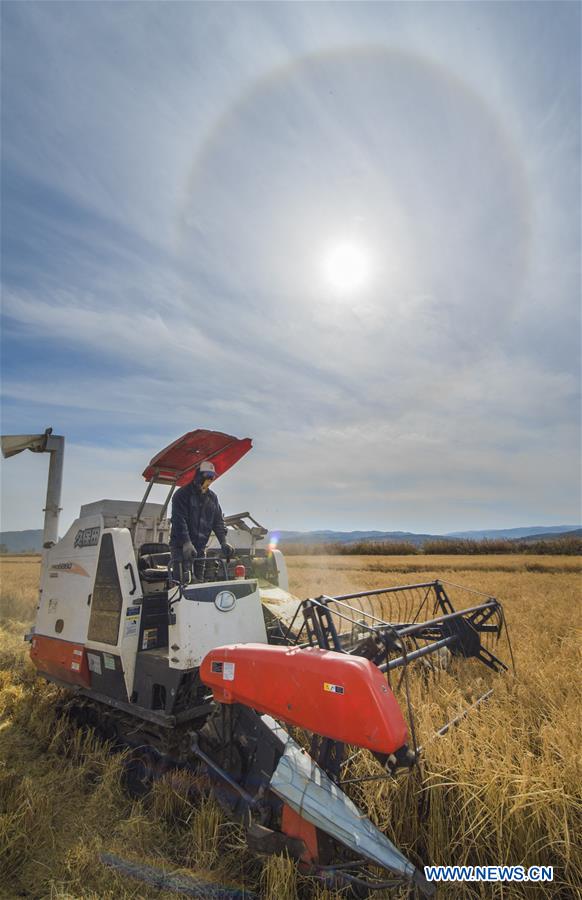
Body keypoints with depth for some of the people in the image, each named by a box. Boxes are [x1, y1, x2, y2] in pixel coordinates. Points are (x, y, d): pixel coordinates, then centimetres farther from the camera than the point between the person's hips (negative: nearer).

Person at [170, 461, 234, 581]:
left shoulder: (212, 497, 10)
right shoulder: (182, 494, -8)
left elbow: (218, 520, 8)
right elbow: (179, 520, -18)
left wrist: (223, 542, -7)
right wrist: (187, 543, -30)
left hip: (200, 546, 6)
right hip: (181, 546, -6)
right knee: (182, 581, -12)